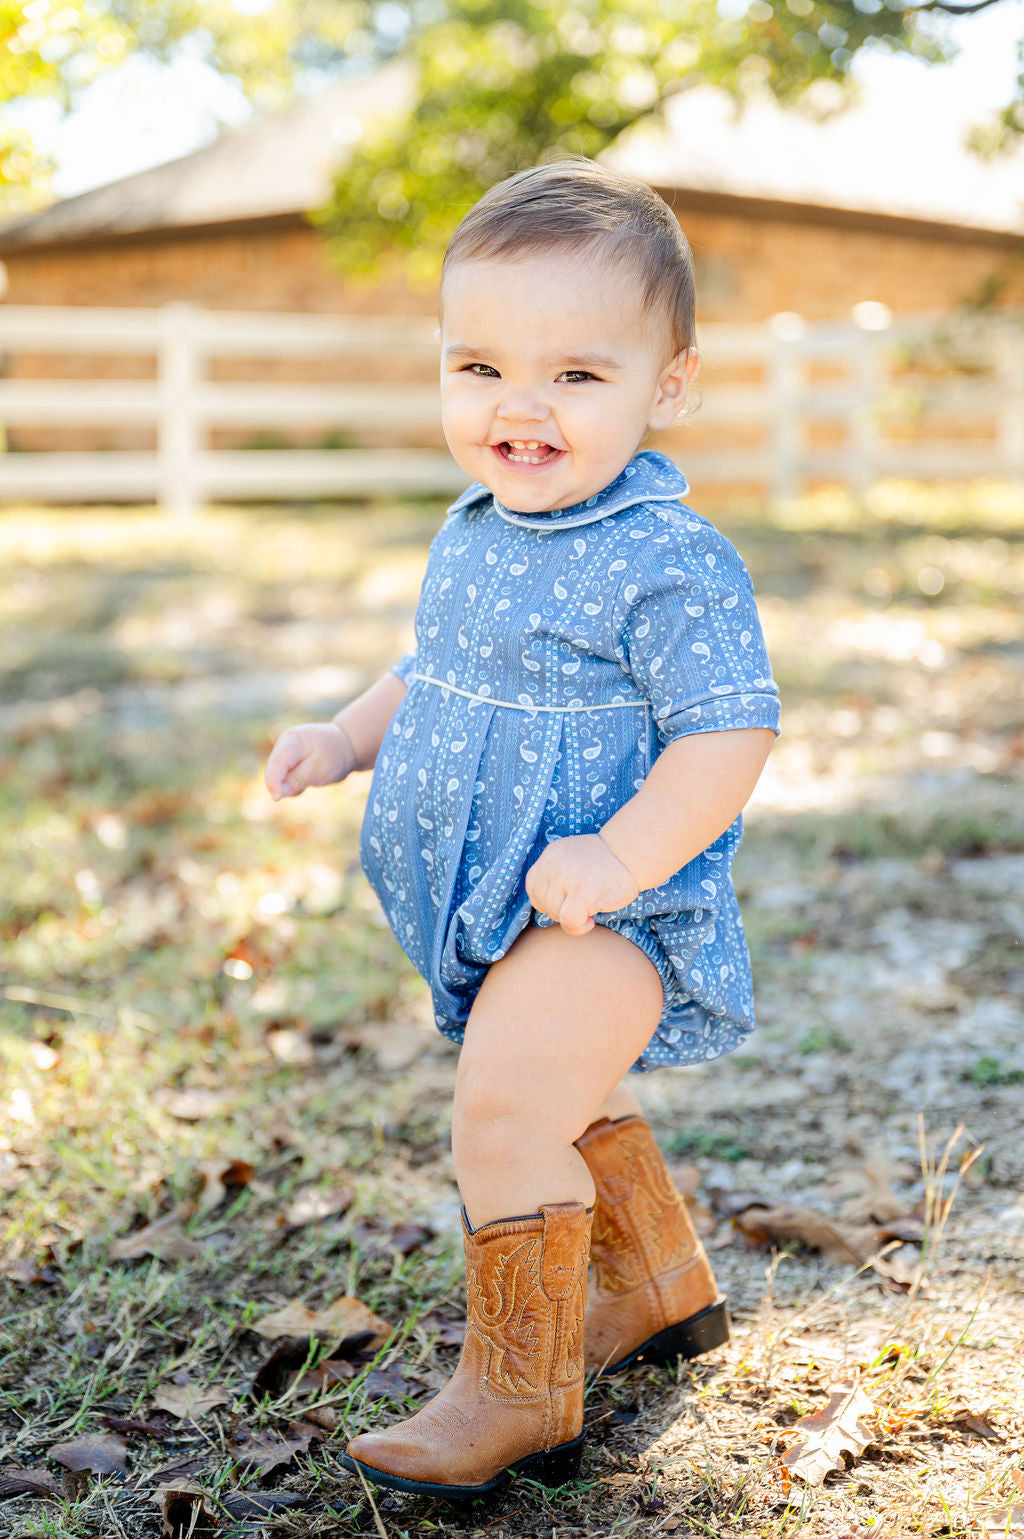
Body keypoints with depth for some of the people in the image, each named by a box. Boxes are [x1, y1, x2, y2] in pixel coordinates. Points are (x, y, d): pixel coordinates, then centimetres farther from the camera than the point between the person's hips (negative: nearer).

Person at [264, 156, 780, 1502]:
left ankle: (518, 1397, -2)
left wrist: (623, 856, -34)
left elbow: (729, 735, -23)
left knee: (503, 1118, -17)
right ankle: (664, 1288, 48)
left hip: (604, 915, -9)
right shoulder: (471, 537, 6)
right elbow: (435, 674, 21)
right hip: (498, 905, 9)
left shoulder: (669, 562, -21)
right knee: (571, 1105, 25)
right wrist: (349, 737, 5)